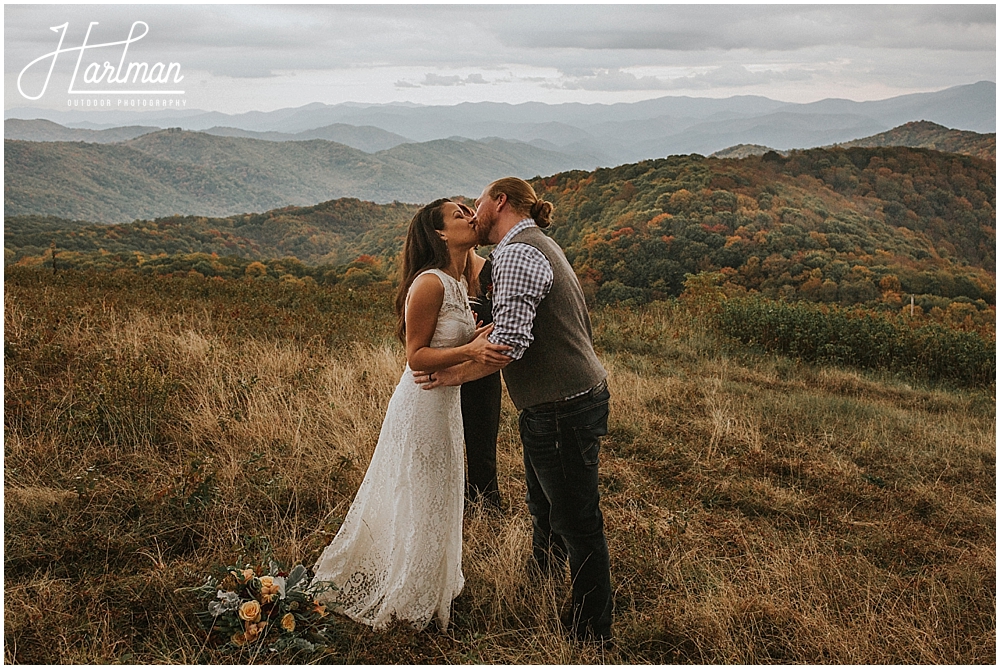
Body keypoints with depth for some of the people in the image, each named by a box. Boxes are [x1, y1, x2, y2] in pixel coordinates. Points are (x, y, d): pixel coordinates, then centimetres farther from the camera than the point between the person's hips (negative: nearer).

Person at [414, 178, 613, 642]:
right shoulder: (539, 246, 17)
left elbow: (510, 341, -24)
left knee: (578, 524, 2)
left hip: (563, 409, -10)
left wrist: (455, 374, -11)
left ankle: (591, 635, 16)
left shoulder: (518, 253, -17)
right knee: (544, 511, 25)